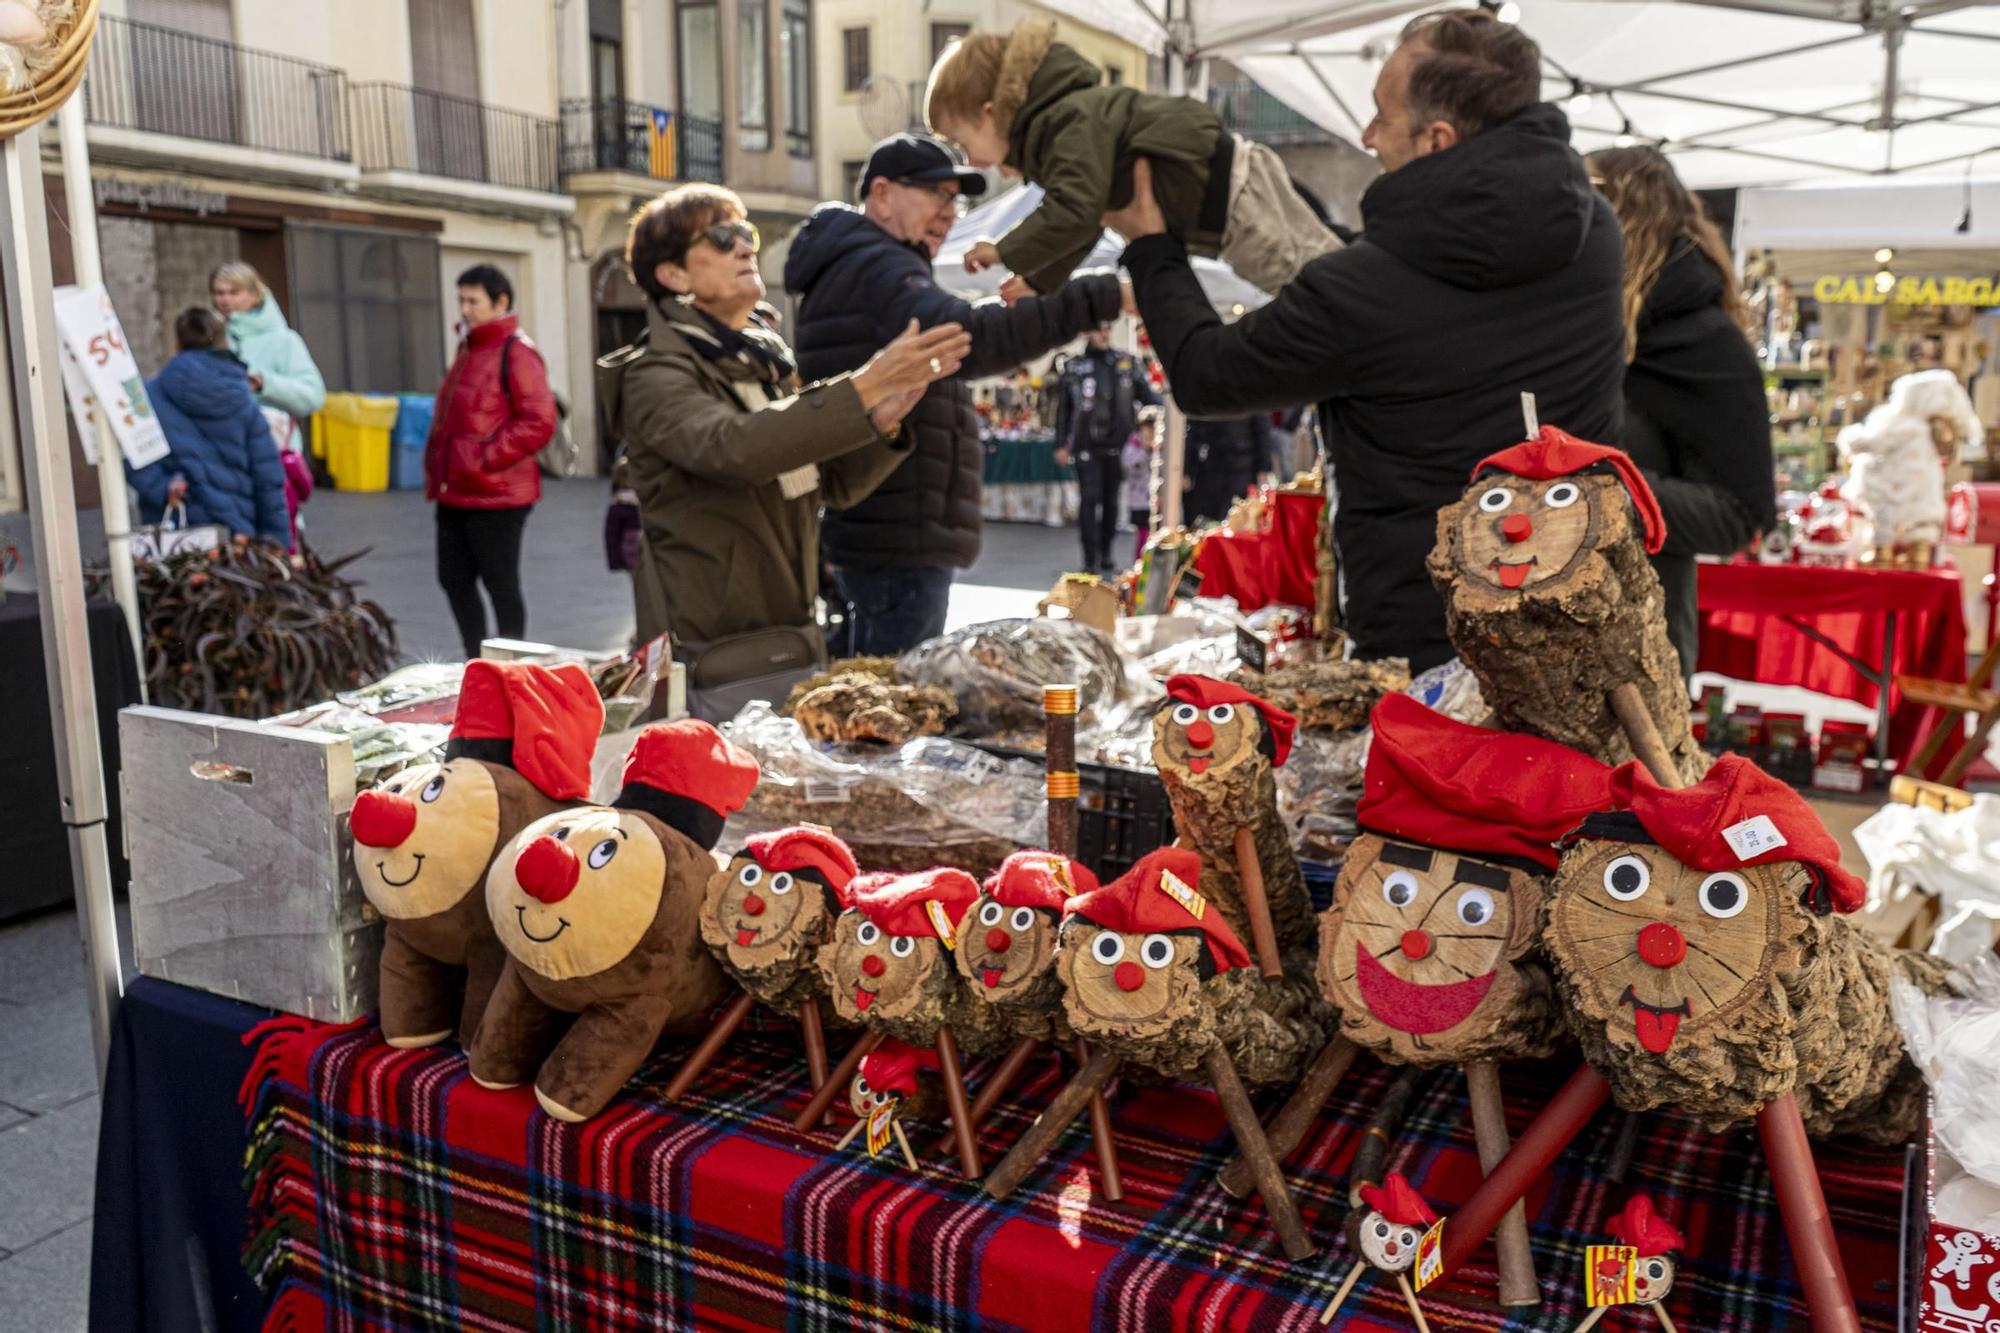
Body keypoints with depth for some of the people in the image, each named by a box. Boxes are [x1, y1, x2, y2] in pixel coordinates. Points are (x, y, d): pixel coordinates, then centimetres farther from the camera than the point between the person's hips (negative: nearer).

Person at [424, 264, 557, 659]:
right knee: (454, 579, 15)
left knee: (500, 584, 1)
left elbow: (539, 422, -20)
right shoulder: (468, 349, 16)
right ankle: (476, 660, 28)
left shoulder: (516, 352, -12)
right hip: (455, 493, 9)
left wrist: (485, 459, -18)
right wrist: (437, 464, 15)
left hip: (495, 495, -9)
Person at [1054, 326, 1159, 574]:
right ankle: (1090, 559, -4)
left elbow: (1146, 394, 7)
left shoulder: (1127, 362, 8)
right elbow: (1063, 408, 5)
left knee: (1111, 500, 10)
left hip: (1117, 444, 2)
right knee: (1090, 499, -6)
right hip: (1086, 446, -2)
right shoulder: (1073, 367, 4)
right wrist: (1061, 445, 2)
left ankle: (1105, 552, 23)